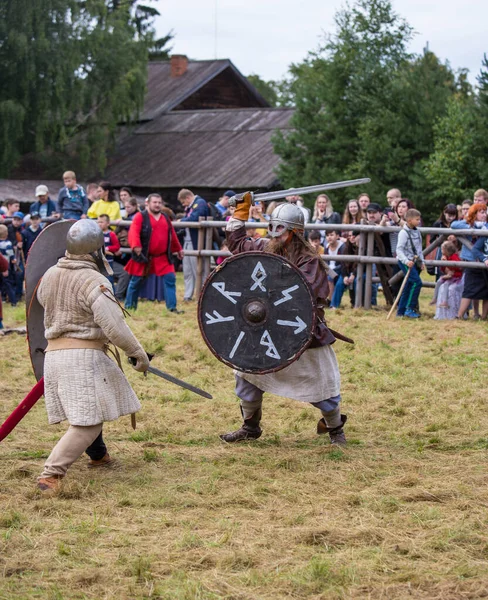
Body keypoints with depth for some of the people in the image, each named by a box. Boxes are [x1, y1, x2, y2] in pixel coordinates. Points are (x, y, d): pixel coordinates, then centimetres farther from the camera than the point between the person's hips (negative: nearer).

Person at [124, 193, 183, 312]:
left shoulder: (165, 218, 12)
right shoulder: (141, 217, -7)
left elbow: (172, 235, 23)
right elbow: (134, 232, -21)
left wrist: (178, 249, 30)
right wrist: (136, 245, -38)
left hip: (162, 257, 4)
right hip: (144, 257, -4)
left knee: (170, 279, -5)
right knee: (136, 281, 7)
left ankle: (172, 307, -2)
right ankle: (129, 306, 20)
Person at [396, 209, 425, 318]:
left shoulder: (417, 232, 12)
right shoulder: (404, 233, -13)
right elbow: (399, 249, -17)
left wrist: (421, 262, 12)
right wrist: (406, 261, -27)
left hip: (414, 262, 8)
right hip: (405, 262, -8)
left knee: (408, 286, 9)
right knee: (417, 282, -19)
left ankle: (401, 311, 15)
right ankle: (409, 309, -15)